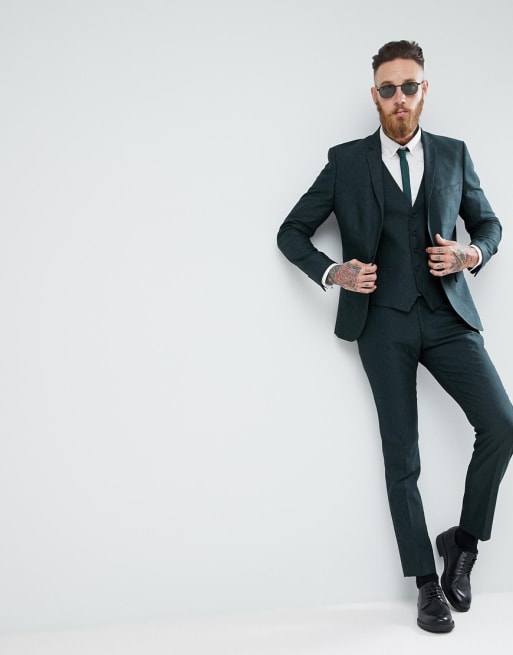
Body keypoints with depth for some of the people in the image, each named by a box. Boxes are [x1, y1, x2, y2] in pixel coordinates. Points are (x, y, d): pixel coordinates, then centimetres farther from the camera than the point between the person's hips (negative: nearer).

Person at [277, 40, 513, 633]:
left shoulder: (454, 155, 12)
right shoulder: (346, 162, 6)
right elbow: (291, 233, 8)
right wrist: (332, 273, -9)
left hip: (447, 316, 2)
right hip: (384, 322, -2)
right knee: (401, 457, 1)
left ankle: (464, 540, 10)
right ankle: (428, 585, 14)